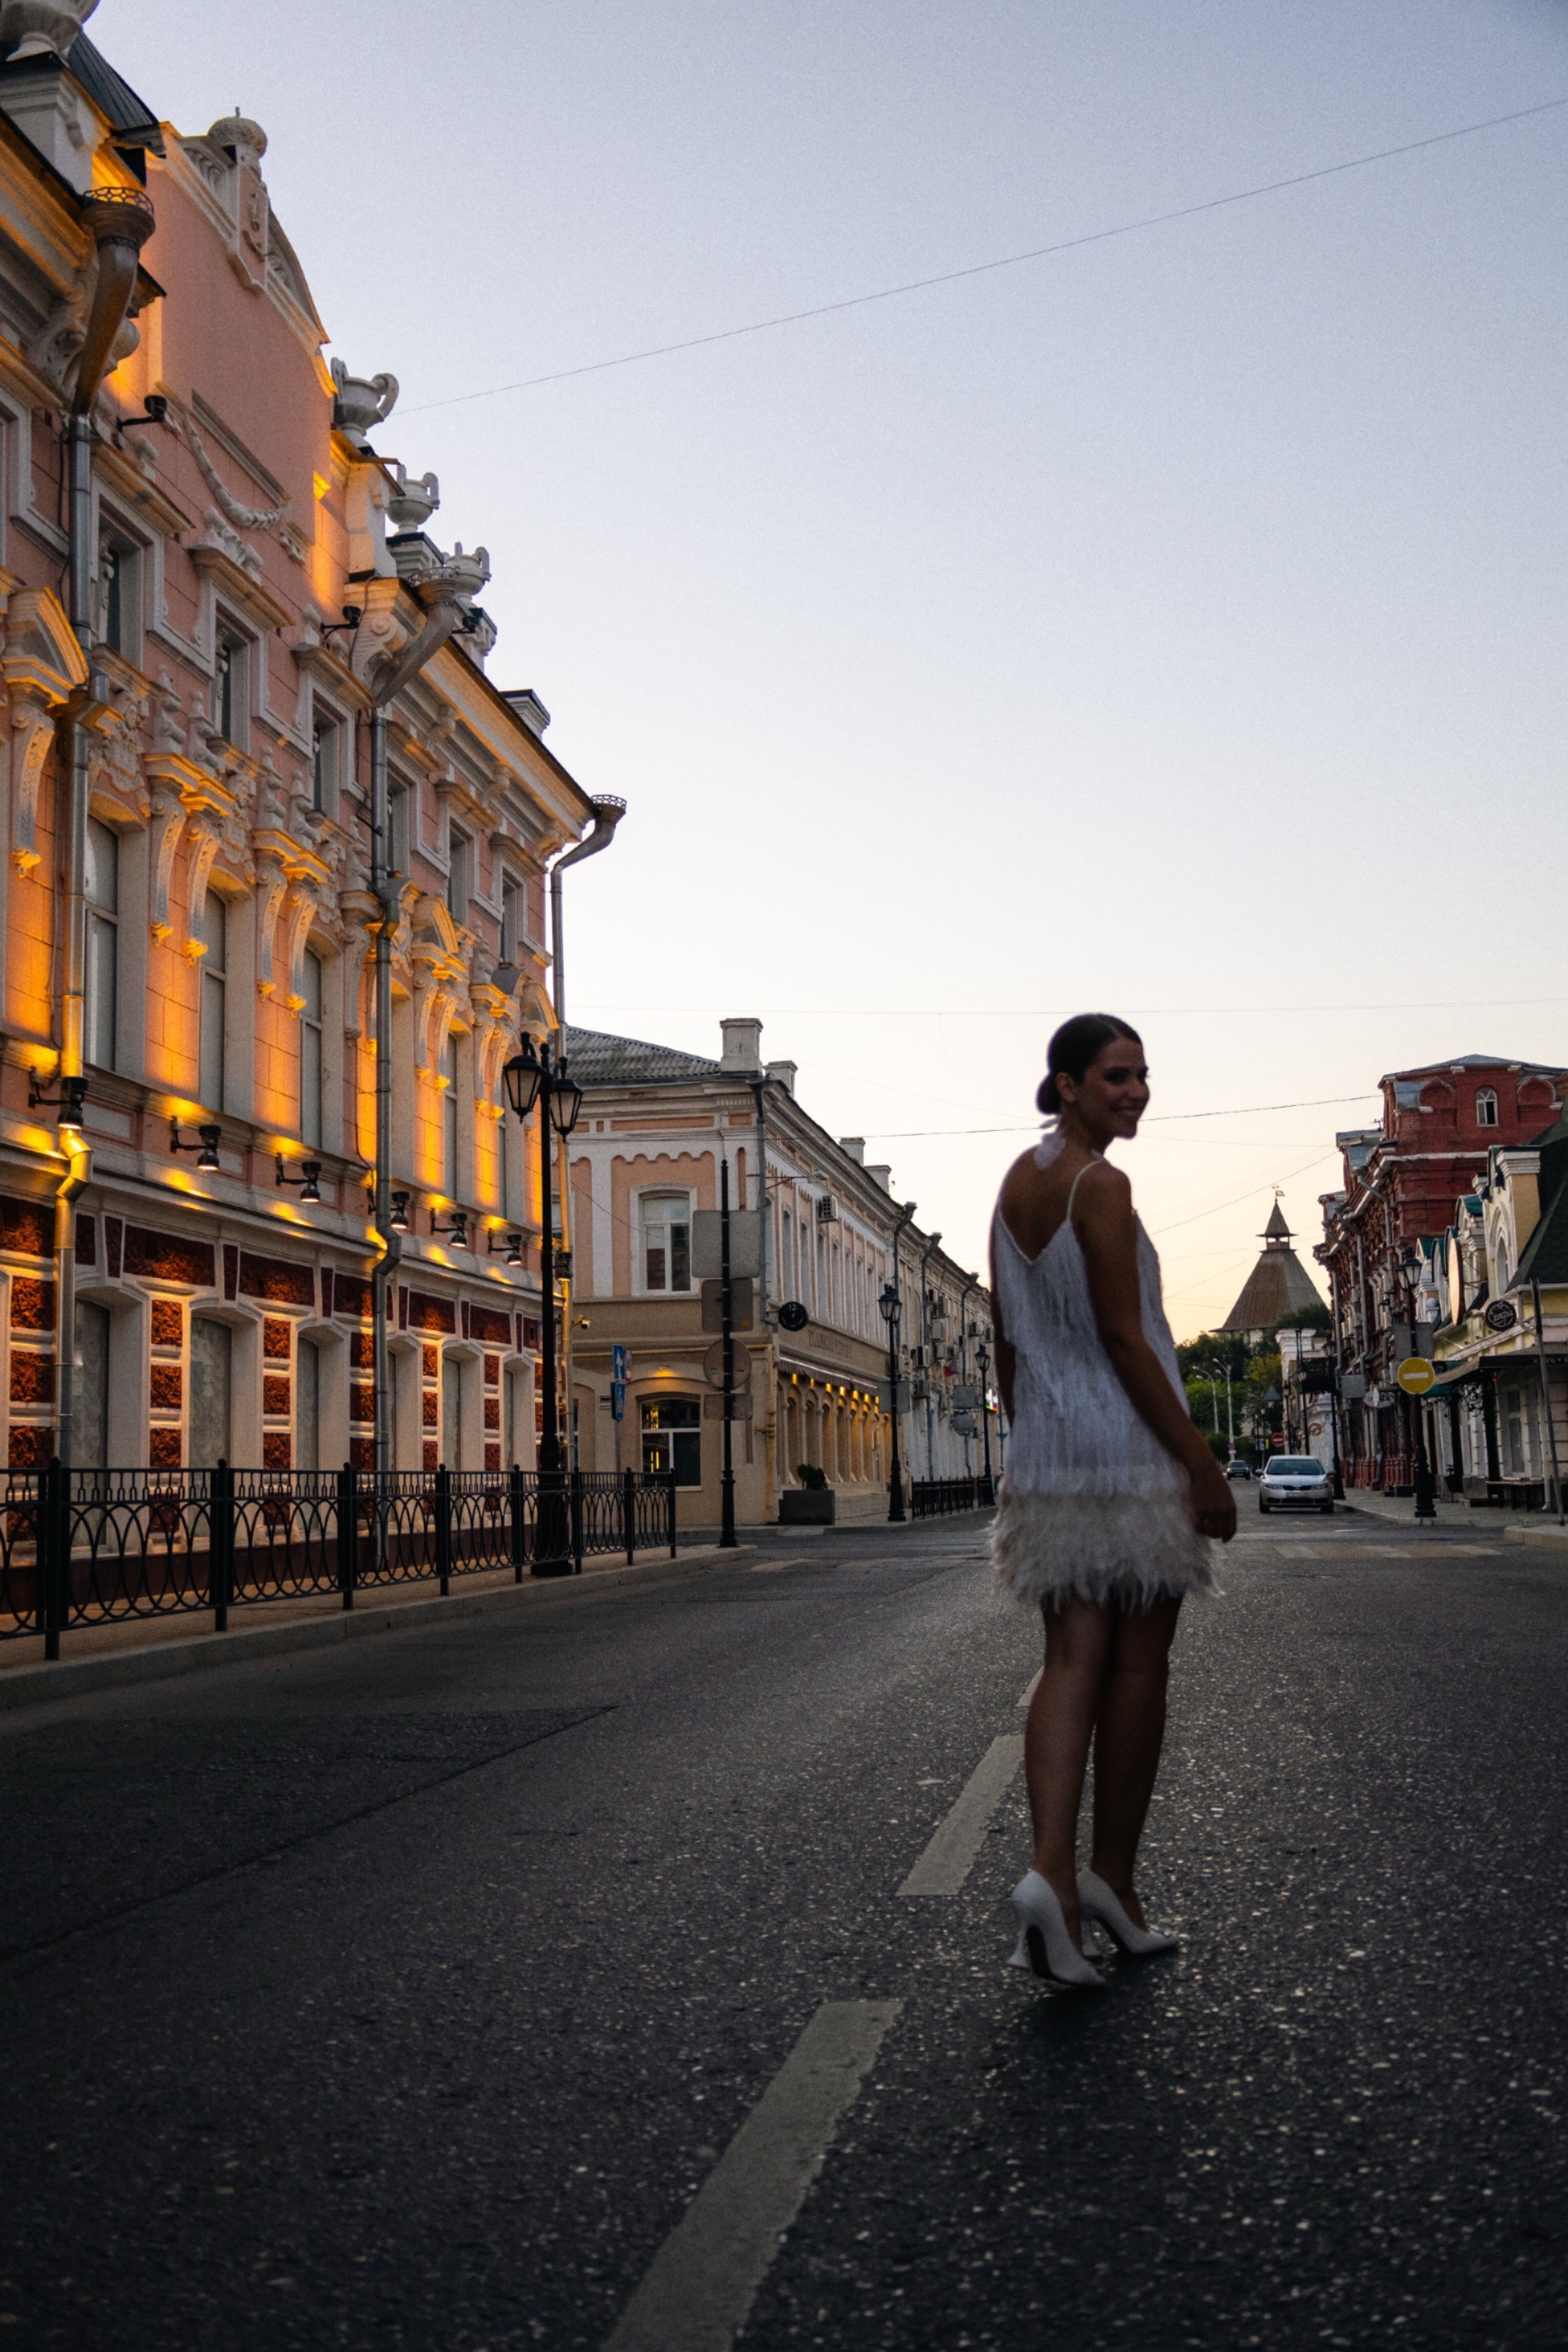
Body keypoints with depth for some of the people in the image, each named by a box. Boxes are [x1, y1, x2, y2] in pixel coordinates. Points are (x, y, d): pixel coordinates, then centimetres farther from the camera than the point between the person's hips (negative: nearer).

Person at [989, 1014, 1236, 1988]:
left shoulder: (1014, 1186, 13)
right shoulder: (1101, 1186, -12)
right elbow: (1125, 1339, -16)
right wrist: (1206, 1466, -14)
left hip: (1048, 1457, 7)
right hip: (1131, 1450, -7)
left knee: (1072, 1662, 2)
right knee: (1137, 1668, 5)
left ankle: (1051, 1871, -13)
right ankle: (1112, 1876, 14)